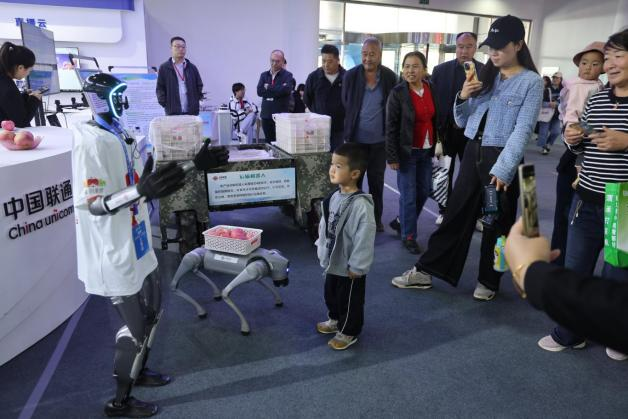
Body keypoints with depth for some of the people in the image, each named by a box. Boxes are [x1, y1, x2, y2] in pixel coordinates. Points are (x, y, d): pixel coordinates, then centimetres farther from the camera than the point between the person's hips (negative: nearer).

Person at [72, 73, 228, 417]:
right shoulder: (92, 143, -22)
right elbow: (92, 205, -26)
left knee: (152, 311, 22)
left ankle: (137, 371, 45)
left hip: (135, 244, 9)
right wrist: (141, 191, -42)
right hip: (113, 253, -9)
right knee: (136, 326, 3)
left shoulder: (120, 136, 7)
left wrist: (195, 165, 8)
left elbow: (145, 179, 13)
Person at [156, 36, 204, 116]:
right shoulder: (164, 68, 5)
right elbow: (160, 88, 5)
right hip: (173, 112, -2)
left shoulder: (192, 68, 12)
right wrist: (164, 103, -5)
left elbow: (199, 86, 15)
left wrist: (197, 99, 4)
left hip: (192, 112, 3)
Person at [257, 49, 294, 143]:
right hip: (266, 115, 4)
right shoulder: (264, 75, 13)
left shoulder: (287, 75, 0)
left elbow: (286, 90, -19)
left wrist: (268, 88, -9)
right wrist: (277, 91, -10)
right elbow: (259, 91, -2)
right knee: (268, 142, 10)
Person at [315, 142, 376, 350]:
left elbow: (364, 238, -26)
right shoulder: (335, 197, -2)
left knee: (350, 300, 13)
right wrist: (322, 250, 14)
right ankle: (335, 320, 51)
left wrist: (356, 266, -21)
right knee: (331, 294, 26)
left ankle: (349, 332, 34)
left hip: (350, 266, -8)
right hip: (334, 261, 8)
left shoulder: (361, 204, -28)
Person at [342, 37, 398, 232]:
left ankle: (376, 218, 26)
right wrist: (348, 129, 5)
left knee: (376, 180, 12)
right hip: (355, 138, 0)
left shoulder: (390, 77, -5)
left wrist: (389, 133, 1)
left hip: (379, 140, 0)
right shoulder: (351, 75, -5)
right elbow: (345, 106, 3)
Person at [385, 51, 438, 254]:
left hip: (426, 150, 6)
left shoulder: (431, 89, 4)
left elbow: (435, 118, 12)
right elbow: (391, 127, -12)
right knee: (408, 195, -1)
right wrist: (392, 156, -15)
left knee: (424, 191, 13)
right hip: (407, 151, -5)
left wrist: (436, 144, 8)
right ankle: (408, 236, 12)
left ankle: (404, 222, 35)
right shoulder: (397, 93, -11)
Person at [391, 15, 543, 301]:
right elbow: (462, 122, 13)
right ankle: (425, 271, 16)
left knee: (497, 223, 8)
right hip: (472, 153, 5)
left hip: (502, 160, -4)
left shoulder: (531, 82, -4)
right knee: (455, 215, 9)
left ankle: (488, 281, 26)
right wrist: (462, 98, -7)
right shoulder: (485, 77, 11)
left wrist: (502, 169, -22)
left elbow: (522, 130, -13)